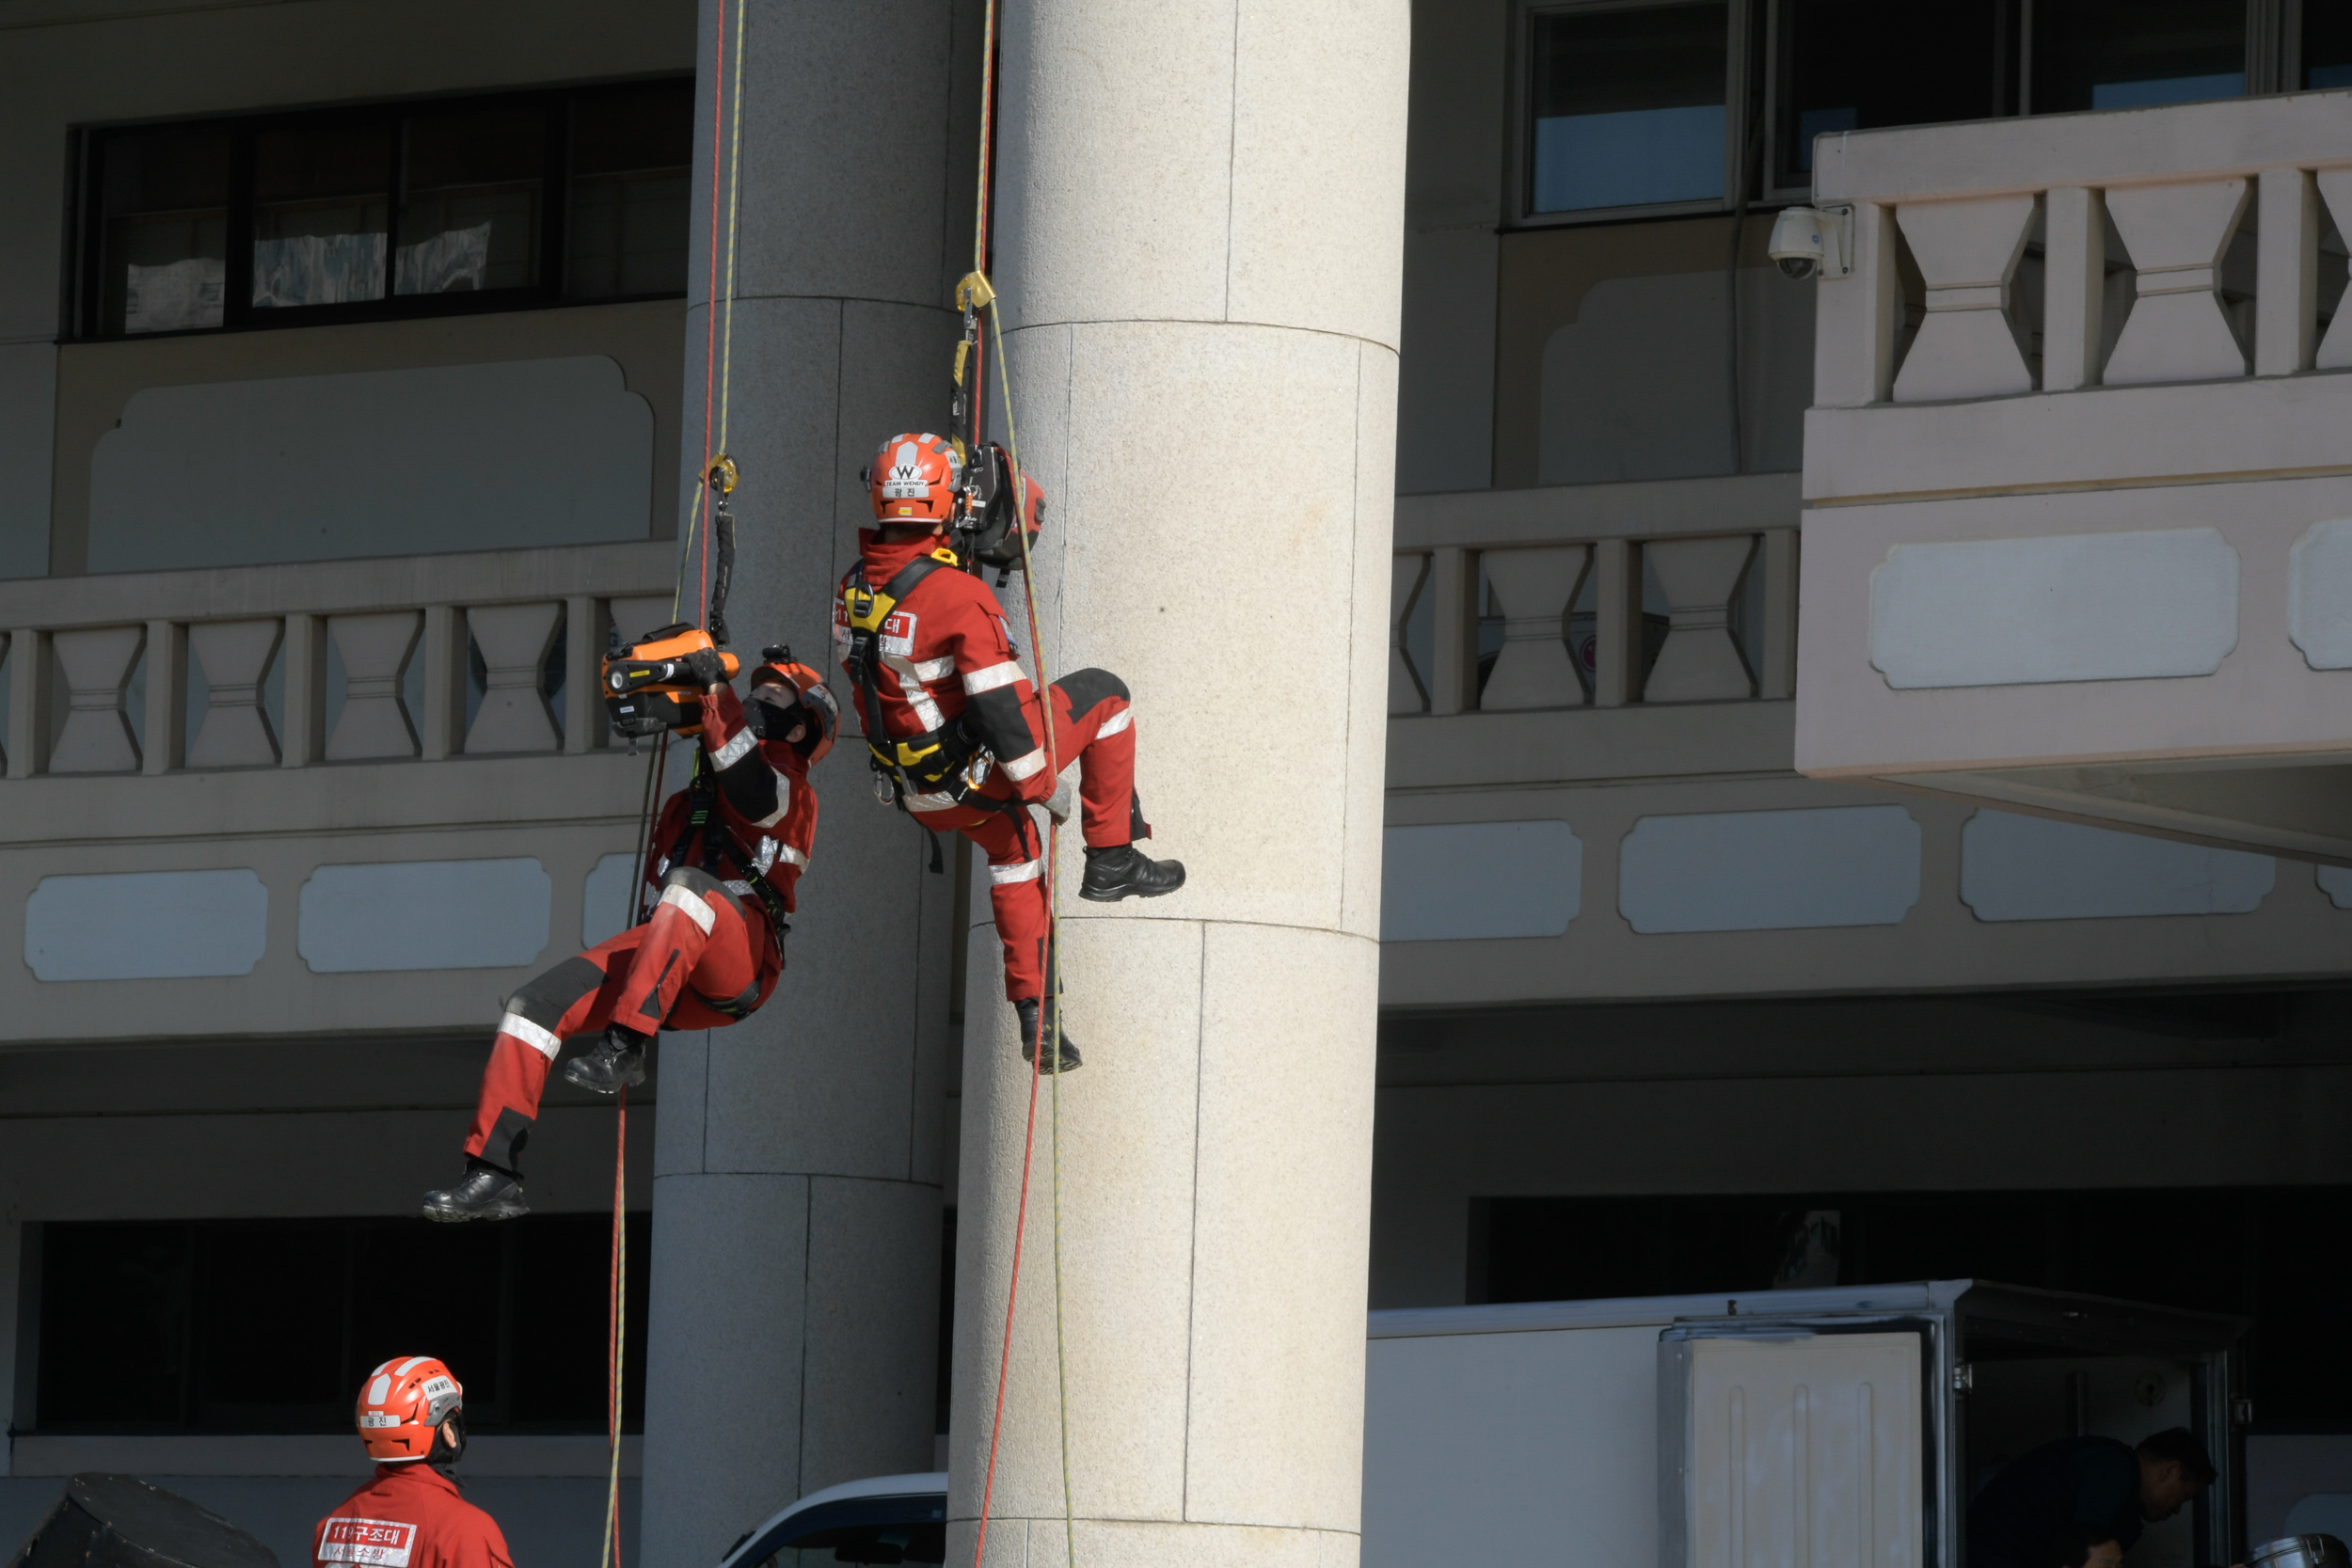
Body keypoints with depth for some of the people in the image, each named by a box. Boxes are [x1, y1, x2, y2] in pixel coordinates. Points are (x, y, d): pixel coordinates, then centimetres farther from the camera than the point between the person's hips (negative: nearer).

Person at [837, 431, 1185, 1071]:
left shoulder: (853, 588, -3)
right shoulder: (959, 595, -25)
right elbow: (1003, 705, -23)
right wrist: (1044, 783, -12)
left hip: (916, 791, 7)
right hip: (977, 775, -7)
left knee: (1013, 849, 32)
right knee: (1103, 694, 11)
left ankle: (1034, 1014, 29)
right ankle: (1111, 860, 15)